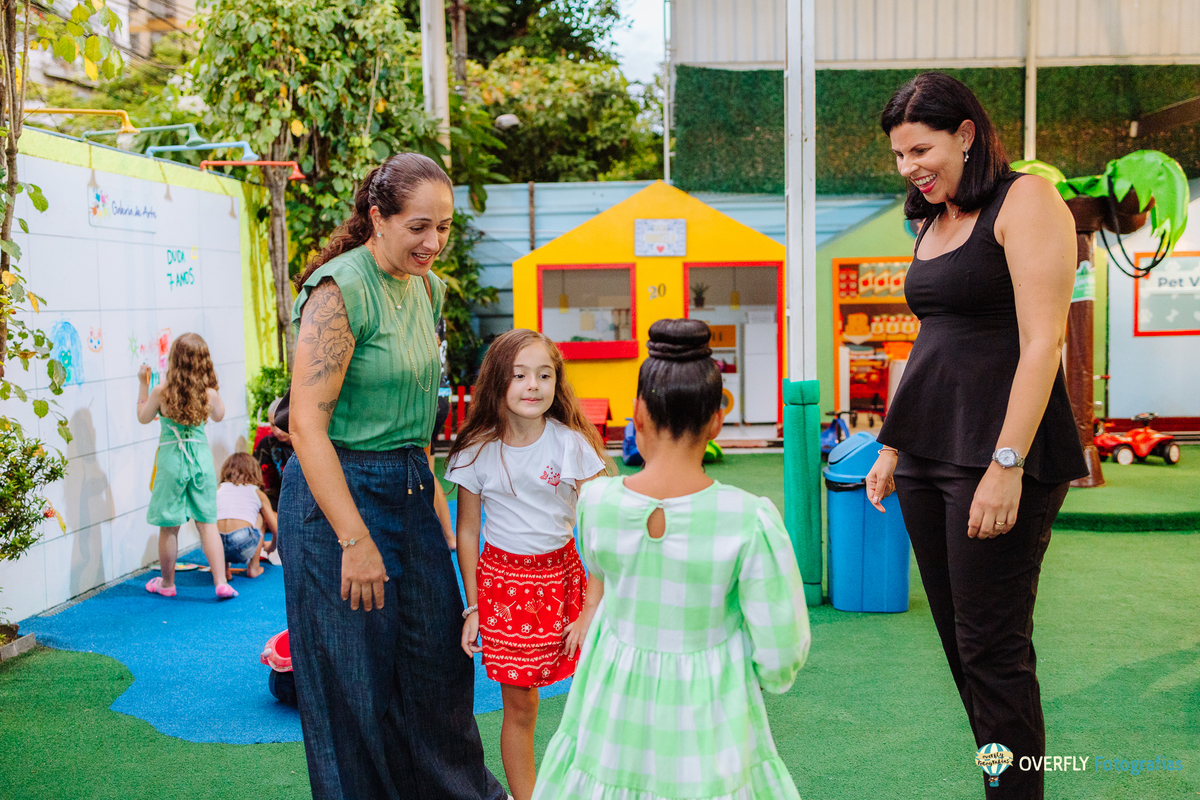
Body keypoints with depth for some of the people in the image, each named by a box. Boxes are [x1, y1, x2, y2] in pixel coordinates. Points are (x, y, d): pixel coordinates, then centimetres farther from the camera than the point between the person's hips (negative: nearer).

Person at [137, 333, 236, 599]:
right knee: (207, 523, 7)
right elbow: (219, 416, 17)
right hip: (202, 458, 2)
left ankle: (167, 583, 23)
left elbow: (143, 418, 8)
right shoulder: (210, 393, -5)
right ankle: (221, 582, 4)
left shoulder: (161, 391, -9)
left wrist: (143, 384, 14)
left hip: (171, 459, -2)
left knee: (169, 527, 10)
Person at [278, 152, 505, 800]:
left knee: (436, 652, 15)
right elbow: (306, 424, -22)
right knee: (355, 675, 6)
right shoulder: (340, 290, -18)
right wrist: (355, 541, -23)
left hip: (410, 487, 8)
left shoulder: (427, 289, 8)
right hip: (339, 493, -7)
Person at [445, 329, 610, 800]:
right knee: (518, 706, 7)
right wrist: (473, 608, 5)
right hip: (503, 579, 0)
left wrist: (591, 610, -10)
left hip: (563, 575, 0)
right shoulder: (476, 451, -5)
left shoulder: (573, 444, -9)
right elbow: (467, 532, 4)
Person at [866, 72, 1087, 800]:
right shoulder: (933, 221, 16)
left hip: (995, 456, -8)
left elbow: (1042, 341, -14)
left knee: (993, 649, -3)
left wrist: (1007, 465, -20)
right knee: (959, 641, 11)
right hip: (928, 453, 8)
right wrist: (892, 447, 17)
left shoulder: (1025, 200, -6)